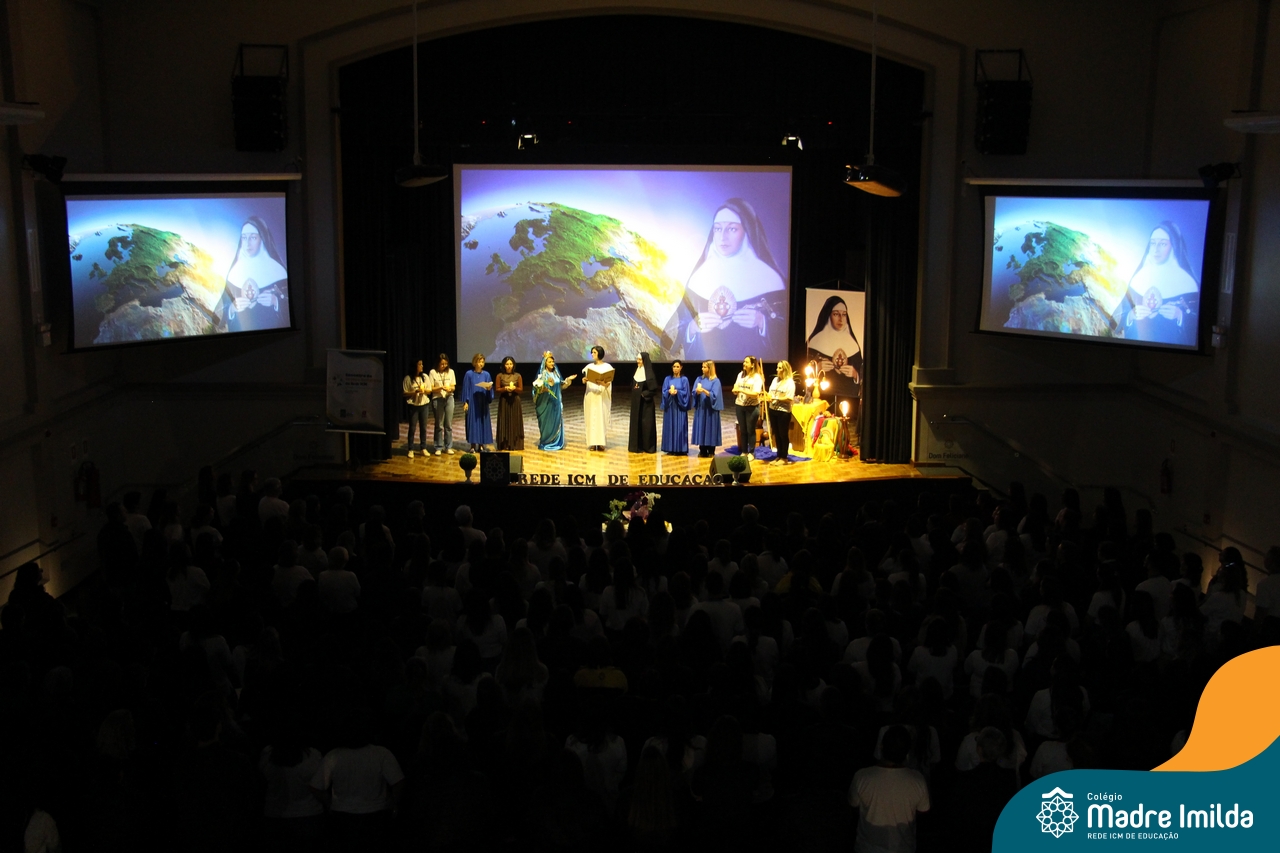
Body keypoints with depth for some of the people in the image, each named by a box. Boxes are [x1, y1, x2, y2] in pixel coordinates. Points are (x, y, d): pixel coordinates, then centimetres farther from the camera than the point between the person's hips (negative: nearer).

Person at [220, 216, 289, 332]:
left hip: (271, 333, -2)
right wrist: (233, 308, -14)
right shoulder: (234, 271, 3)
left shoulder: (276, 269, -5)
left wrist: (275, 301, -21)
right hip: (240, 331, 2)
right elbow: (223, 310, 4)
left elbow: (289, 306, -5)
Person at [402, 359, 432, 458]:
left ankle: (424, 448, 17)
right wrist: (415, 392, -20)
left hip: (424, 404, 3)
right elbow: (405, 394, -6)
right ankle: (410, 450, 6)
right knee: (412, 428, 0)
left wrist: (424, 391, -14)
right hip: (413, 405, -3)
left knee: (423, 427, 8)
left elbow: (429, 391, 8)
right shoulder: (408, 378, -8)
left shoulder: (425, 377, 2)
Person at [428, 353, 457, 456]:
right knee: (439, 425, 1)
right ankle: (438, 447, 9)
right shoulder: (433, 373, -3)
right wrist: (441, 388, -20)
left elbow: (453, 386, 7)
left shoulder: (450, 371, 6)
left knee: (449, 424, 5)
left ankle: (448, 447, 12)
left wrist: (450, 388, -15)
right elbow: (431, 389, -4)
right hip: (437, 399, -3)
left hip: (449, 398, 3)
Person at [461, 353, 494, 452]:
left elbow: (490, 387, 8)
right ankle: (473, 445, 4)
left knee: (483, 422, 4)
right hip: (472, 402, -2)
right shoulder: (469, 374, -2)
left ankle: (481, 444, 11)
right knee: (473, 422, -1)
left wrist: (489, 389, -16)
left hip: (483, 403, 2)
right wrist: (465, 402, -8)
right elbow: (466, 389, -2)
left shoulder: (486, 374, 5)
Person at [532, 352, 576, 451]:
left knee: (556, 422, 5)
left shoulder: (556, 373, 11)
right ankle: (545, 443, 4)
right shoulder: (542, 374, -6)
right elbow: (537, 387, -15)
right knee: (546, 422, -3)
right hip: (546, 402, -6)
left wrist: (568, 380, 8)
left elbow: (561, 385, 19)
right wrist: (547, 383, -29)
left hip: (556, 402, 6)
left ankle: (556, 443, 11)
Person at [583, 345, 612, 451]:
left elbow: (609, 383, -7)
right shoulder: (589, 367, 9)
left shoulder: (607, 367, -1)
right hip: (591, 395, 3)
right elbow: (584, 380, 6)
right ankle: (592, 443, 1)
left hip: (602, 396, -3)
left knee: (602, 418, -3)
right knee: (591, 418, 0)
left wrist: (603, 383, -28)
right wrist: (584, 380, -17)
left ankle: (601, 442, 1)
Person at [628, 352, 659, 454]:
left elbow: (653, 388, -15)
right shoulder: (637, 370, 10)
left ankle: (648, 446, 4)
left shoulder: (649, 372, -12)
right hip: (636, 401, 7)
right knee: (636, 422, 7)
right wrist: (634, 389, 2)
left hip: (646, 402, -7)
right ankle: (637, 445, 13)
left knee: (646, 422, -3)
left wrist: (644, 394, -15)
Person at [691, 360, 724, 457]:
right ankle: (702, 451, 10)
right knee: (701, 428, 4)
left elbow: (714, 395, -15)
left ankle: (711, 451, 8)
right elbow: (694, 392, 2)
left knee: (710, 428, -1)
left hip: (710, 409, -4)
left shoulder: (715, 381, -5)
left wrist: (704, 390, -28)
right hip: (700, 408, 4)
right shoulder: (699, 379, 8)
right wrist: (698, 391, -21)